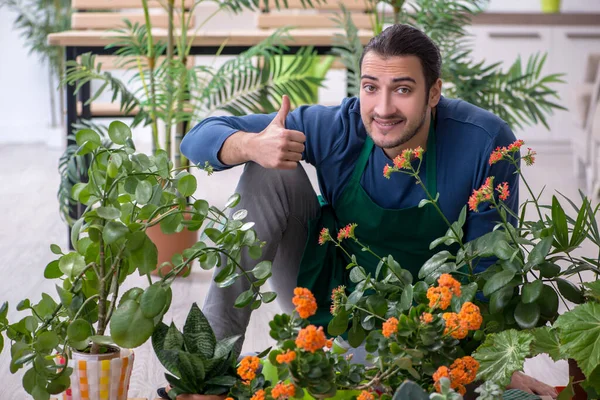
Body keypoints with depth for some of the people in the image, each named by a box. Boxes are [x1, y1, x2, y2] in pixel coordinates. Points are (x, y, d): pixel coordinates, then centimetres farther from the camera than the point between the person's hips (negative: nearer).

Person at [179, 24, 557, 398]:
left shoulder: (486, 143, -24)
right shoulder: (336, 127, -22)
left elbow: (489, 268, -12)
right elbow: (201, 137, -19)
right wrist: (252, 145, -41)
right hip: (322, 288, 2)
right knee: (266, 173, -21)